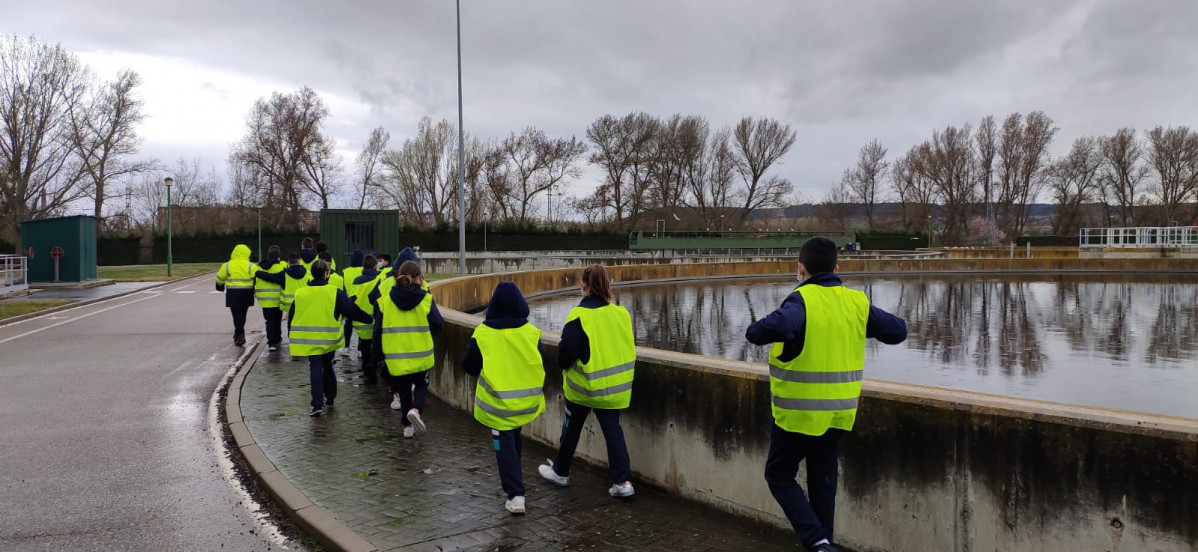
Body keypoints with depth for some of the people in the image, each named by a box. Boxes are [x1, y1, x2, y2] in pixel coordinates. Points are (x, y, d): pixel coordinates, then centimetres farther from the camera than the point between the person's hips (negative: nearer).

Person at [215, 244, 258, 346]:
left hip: (233, 294, -2)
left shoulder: (227, 266, -2)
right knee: (242, 314, 16)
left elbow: (220, 279, 10)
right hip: (246, 293, 2)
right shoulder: (251, 266, -4)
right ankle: (238, 333, 28)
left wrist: (220, 287, 29)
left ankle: (240, 335, -10)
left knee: (237, 315, 1)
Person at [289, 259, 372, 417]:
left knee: (315, 369, 2)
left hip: (309, 340, 0)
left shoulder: (300, 293, 1)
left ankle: (317, 404, -10)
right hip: (329, 339, 0)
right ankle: (330, 398, 32)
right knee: (327, 366, 19)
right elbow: (352, 310, -3)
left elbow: (291, 318, 8)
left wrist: (292, 338, 20)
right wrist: (369, 319, 12)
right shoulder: (336, 293, -7)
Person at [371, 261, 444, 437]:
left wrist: (378, 355, 11)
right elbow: (438, 324, -6)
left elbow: (378, 331, 0)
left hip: (395, 358, 1)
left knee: (403, 390, 19)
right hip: (421, 355, -1)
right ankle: (416, 409, -7)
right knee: (421, 384, 20)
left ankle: (408, 426, 21)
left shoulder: (384, 301, -4)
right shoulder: (426, 299, -9)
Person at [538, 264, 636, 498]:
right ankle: (622, 481, 2)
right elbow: (630, 345, 6)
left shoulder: (579, 315, -17)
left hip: (584, 384, -3)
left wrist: (563, 364, 2)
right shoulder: (621, 313, -3)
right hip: (616, 385, 4)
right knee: (613, 430, 9)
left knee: (572, 427, 16)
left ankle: (560, 471, 33)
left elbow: (568, 349, -19)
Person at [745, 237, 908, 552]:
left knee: (779, 474, 10)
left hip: (800, 411, -6)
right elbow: (897, 331, 11)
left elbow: (778, 326, -38)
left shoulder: (802, 300, -18)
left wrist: (754, 332, -17)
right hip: (840, 411, 6)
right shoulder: (857, 302, 1)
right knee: (823, 479, 19)